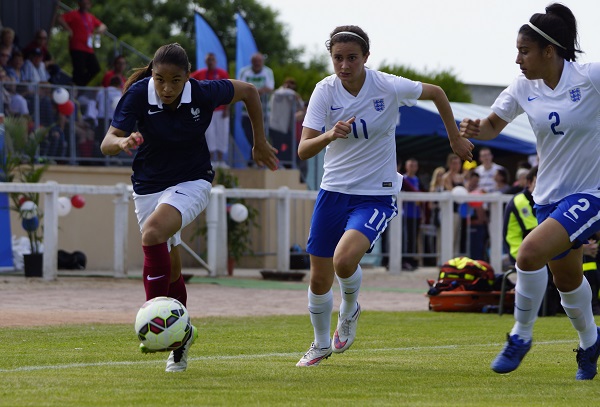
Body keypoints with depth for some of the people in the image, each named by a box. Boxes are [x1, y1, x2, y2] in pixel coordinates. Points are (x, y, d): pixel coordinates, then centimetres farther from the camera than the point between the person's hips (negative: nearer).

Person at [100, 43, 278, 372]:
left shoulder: (203, 94, -19)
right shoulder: (138, 95, -18)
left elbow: (248, 91, 1)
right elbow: (107, 143, -23)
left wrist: (260, 143, 8)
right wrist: (122, 142, -47)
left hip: (191, 182, -3)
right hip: (148, 186, 3)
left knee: (152, 233, -31)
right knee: (170, 269, 9)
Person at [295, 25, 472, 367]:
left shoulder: (388, 87, -14)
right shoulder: (325, 91, -9)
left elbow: (436, 92, 5)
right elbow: (303, 150, -15)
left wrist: (456, 137, 15)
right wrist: (330, 135, -35)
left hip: (376, 194, -3)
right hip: (334, 190, 3)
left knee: (344, 260, -27)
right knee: (319, 279, 7)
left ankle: (350, 309, 8)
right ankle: (322, 344, 34)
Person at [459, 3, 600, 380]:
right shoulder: (524, 88, -1)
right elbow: (493, 125, 11)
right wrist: (474, 129, -11)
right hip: (550, 195, 6)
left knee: (531, 252, -24)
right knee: (566, 278, 17)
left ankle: (521, 336, -5)